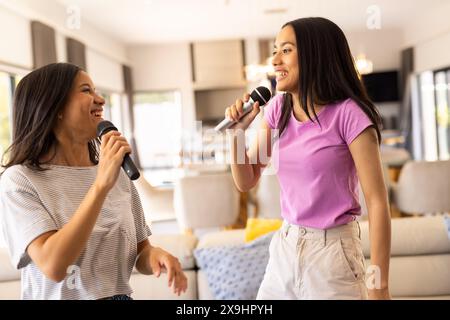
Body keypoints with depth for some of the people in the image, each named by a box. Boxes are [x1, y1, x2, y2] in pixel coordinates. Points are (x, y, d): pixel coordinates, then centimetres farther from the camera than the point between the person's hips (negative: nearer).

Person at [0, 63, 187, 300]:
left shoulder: (118, 175, 5)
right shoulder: (20, 180, -10)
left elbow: (139, 254, 10)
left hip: (120, 294, 4)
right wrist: (101, 185, -25)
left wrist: (154, 255, -11)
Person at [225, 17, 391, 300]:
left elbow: (377, 202, -15)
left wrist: (379, 287, -14)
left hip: (333, 253, -6)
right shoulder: (277, 109, 3)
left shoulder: (348, 114, -16)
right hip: (284, 249, 6)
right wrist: (236, 131, -9)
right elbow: (246, 182, 8)